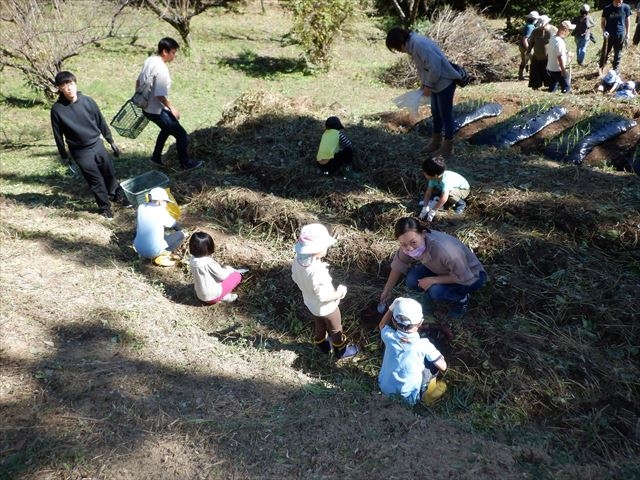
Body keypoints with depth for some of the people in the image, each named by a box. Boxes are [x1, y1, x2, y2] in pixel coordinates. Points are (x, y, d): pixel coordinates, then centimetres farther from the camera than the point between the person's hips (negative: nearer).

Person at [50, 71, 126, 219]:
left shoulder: (87, 101, -7)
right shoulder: (57, 109, -13)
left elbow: (101, 122, 4)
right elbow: (58, 135, -4)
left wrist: (111, 141, 8)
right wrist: (64, 156, 1)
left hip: (97, 145, 2)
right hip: (80, 152, -2)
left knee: (110, 172, 16)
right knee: (96, 180, 6)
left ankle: (118, 195, 40)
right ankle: (105, 207, 25)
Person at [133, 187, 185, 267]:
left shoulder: (141, 207, 2)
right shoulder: (161, 211, -10)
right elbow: (177, 226, 4)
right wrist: (181, 230, 27)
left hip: (138, 249, 6)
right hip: (153, 251, -6)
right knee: (181, 235, 9)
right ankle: (160, 257, -3)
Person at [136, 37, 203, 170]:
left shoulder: (149, 60, 2)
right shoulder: (161, 69, -26)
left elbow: (138, 81, 13)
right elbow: (160, 95, -26)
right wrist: (172, 108, -12)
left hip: (147, 107, 10)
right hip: (156, 110, -9)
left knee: (167, 128, 31)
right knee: (182, 135, 3)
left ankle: (156, 156, 38)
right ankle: (186, 163, 18)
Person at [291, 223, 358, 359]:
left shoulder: (298, 261, -21)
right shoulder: (317, 271, -44)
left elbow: (295, 278, -2)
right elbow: (323, 296, -34)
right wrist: (339, 293, -17)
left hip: (310, 303, 6)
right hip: (326, 307, -6)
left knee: (319, 325, 33)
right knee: (335, 329, 23)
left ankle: (321, 344, 58)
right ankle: (341, 350, 48)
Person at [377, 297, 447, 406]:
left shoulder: (389, 336, -17)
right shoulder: (424, 345, -23)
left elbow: (382, 325, 10)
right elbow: (443, 367, -8)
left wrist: (392, 307, 0)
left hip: (385, 389, 3)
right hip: (408, 396, -3)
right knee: (434, 362, 9)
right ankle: (421, 393, 10)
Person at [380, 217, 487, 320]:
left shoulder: (446, 251, -42)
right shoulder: (409, 244, -24)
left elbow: (465, 278, -29)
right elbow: (398, 264, -5)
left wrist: (432, 280, -27)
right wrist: (387, 290, 1)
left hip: (472, 276, -5)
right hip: (442, 269, 5)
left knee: (436, 291, -30)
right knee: (411, 281, -18)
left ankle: (462, 298, 0)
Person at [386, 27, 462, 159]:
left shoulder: (419, 45, -27)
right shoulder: (413, 44, 3)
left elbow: (434, 68, -29)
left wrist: (428, 85, -19)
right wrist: (423, 83, 7)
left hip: (445, 82, -10)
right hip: (436, 83, 10)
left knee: (445, 114, 2)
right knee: (436, 113, 20)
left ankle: (447, 147, 14)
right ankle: (436, 142, 34)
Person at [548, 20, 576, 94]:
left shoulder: (553, 38, 6)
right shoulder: (559, 42, -22)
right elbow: (560, 57, -24)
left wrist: (566, 54, 17)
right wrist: (564, 70, -20)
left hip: (550, 68, 9)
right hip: (558, 70, -9)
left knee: (552, 88, 17)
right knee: (566, 88, 0)